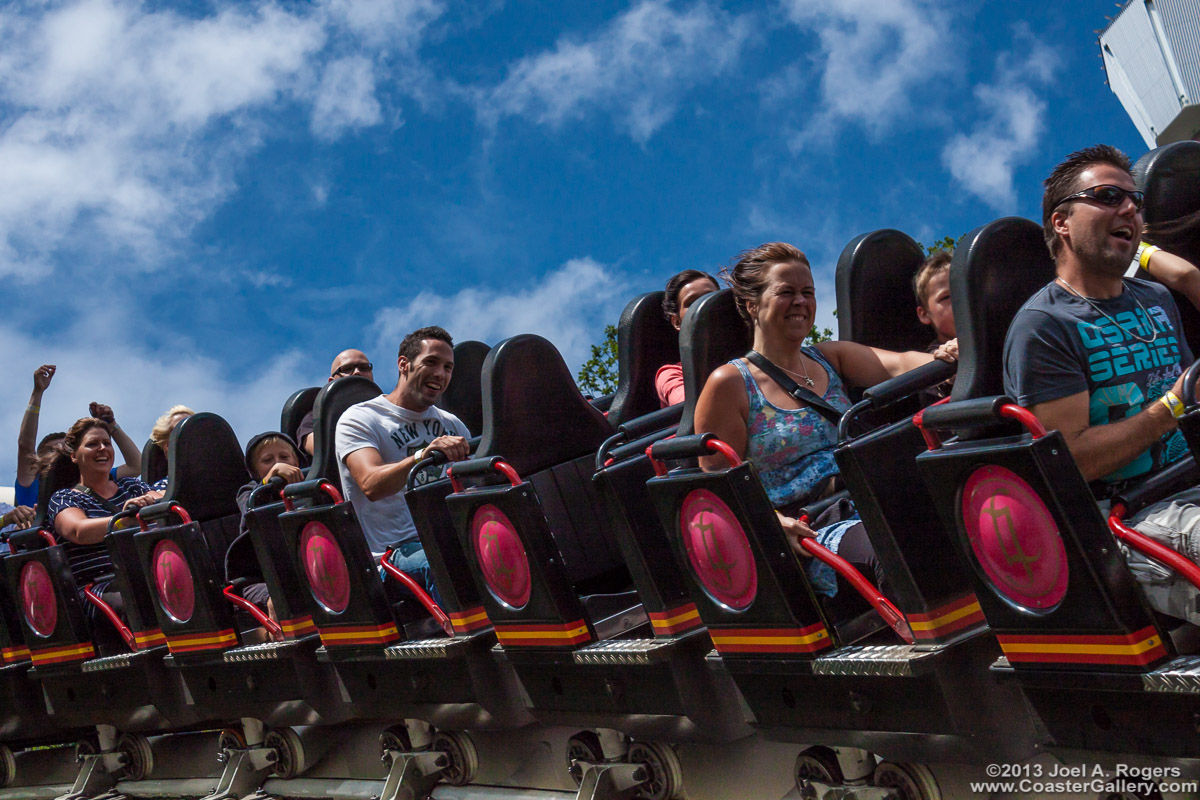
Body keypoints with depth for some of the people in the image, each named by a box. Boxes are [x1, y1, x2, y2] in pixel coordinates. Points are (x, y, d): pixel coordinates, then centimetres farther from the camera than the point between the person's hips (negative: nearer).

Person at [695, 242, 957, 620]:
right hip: (807, 538, -5)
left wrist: (940, 358, -24)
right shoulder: (729, 384, 3)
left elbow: (896, 365, -1)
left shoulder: (830, 359, 19)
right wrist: (776, 523, -17)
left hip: (866, 514, 5)